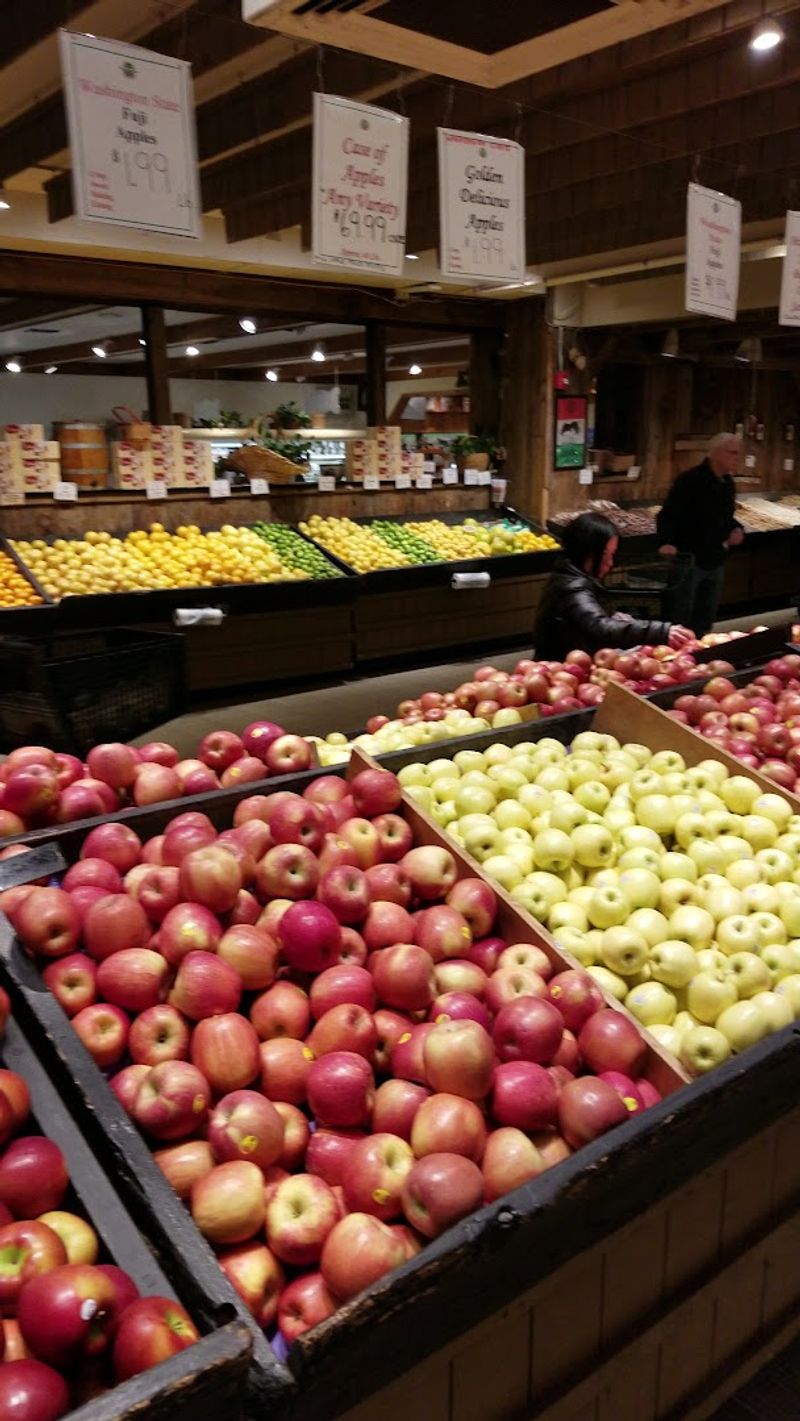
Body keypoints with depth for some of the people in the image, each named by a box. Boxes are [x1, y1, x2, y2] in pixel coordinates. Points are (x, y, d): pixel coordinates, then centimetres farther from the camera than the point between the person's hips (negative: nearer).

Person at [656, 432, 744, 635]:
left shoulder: (727, 482, 8)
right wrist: (666, 542, -38)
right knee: (681, 619, 3)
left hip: (715, 561, 8)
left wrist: (736, 529, 0)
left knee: (706, 617, 19)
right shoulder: (690, 480, -18)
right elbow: (667, 515, -21)